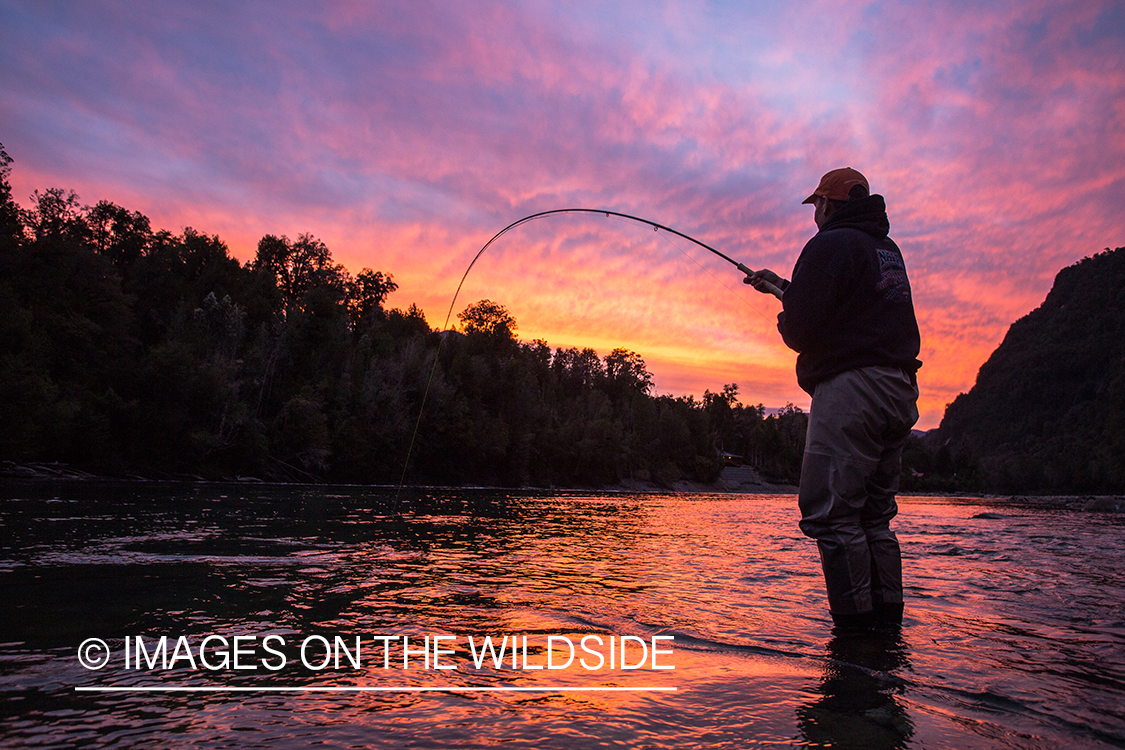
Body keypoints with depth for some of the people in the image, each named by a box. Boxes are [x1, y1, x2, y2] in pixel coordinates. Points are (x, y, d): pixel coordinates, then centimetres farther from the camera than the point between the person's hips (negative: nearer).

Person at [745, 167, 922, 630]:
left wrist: (785, 319, 9)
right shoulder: (887, 249, 22)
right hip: (899, 390, 10)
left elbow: (801, 328, -14)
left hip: (851, 388, -9)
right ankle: (889, 625, 14)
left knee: (830, 514, -8)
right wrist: (783, 287, 37)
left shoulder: (831, 245, -6)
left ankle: (858, 628, -8)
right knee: (873, 517, 12)